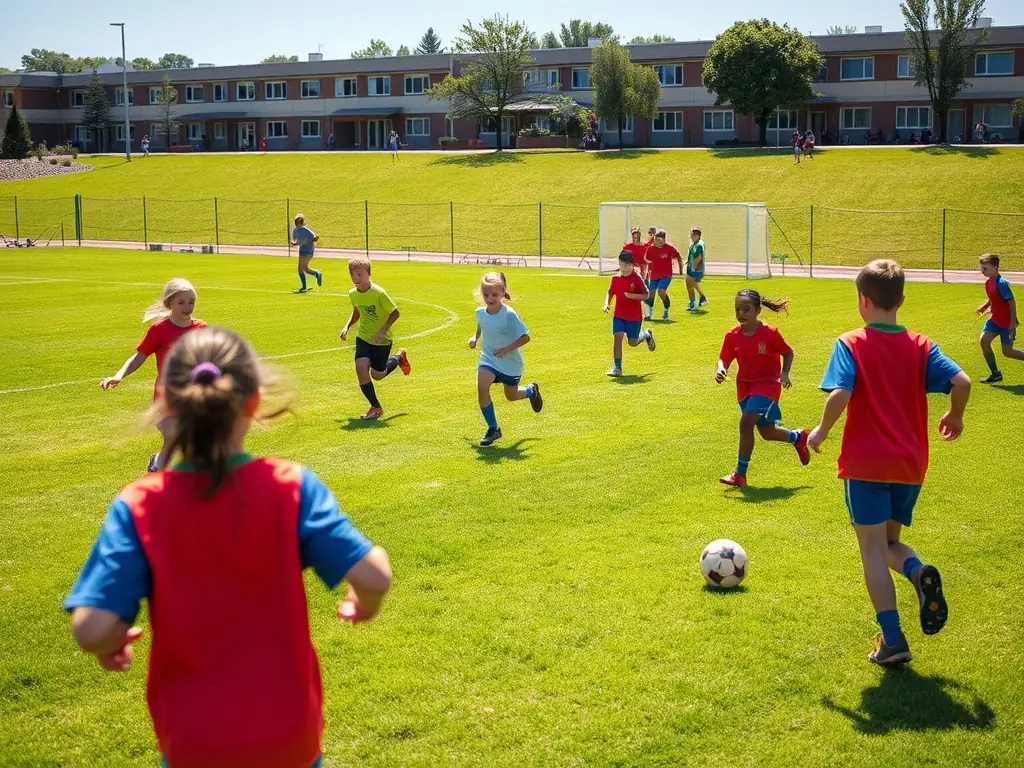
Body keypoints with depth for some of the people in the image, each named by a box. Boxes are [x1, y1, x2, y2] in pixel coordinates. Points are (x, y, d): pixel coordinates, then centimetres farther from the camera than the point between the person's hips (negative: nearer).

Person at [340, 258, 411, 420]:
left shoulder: (378, 293, -23)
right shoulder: (353, 294, -4)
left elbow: (395, 313, -15)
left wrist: (382, 331, -24)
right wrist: (347, 327, 2)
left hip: (381, 339, -4)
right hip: (363, 337, 4)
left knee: (377, 375, 6)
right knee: (361, 368, -18)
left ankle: (398, 359, 38)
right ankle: (375, 407, -2)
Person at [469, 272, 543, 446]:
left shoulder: (509, 314, -23)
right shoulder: (480, 312, -6)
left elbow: (525, 337, -19)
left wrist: (507, 349, -29)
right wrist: (475, 338, -1)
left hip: (510, 361, -3)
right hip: (488, 357, 3)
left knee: (511, 396, 16)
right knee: (482, 387, -22)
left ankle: (532, 390, 54)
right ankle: (493, 428, -7)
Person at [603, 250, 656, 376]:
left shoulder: (637, 278, -13)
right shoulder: (616, 278, 0)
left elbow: (646, 295, -12)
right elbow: (610, 293, 14)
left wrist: (632, 295, -26)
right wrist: (606, 304, -3)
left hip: (634, 316, -3)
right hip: (619, 315, 3)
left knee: (633, 342, 6)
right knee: (617, 337, -11)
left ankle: (647, 335, 40)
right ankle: (617, 368, -5)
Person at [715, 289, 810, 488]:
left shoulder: (770, 333, -15)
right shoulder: (732, 336, -5)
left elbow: (788, 353, -2)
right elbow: (725, 359, 0)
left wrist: (784, 373, -16)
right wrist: (721, 370, -22)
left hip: (767, 384, -5)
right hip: (745, 386, 6)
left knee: (746, 423, -22)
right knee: (767, 432, 15)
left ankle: (740, 474, -14)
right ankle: (798, 437, 48)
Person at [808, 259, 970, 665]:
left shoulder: (851, 344, -7)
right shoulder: (920, 345, 4)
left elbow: (840, 394, -21)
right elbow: (961, 381, -7)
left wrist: (822, 431, -4)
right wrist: (955, 417, 13)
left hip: (866, 463, -4)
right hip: (911, 464, 4)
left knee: (873, 548, 2)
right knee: (889, 542, 20)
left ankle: (892, 639, -3)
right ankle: (919, 572, -13)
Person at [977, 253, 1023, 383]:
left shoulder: (1001, 283, -22)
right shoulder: (988, 282, 3)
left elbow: (1012, 301, -21)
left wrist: (1013, 322, -21)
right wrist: (985, 306, 3)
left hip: (1007, 322, -8)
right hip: (995, 319, 8)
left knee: (1007, 352, 0)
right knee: (984, 340, -8)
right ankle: (995, 374, 1)